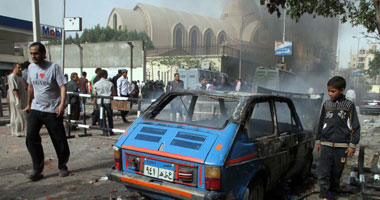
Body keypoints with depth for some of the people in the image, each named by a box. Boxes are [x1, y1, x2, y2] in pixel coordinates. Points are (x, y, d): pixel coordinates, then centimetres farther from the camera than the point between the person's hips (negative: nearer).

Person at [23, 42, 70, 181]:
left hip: (53, 111, -4)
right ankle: (37, 169, 0)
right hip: (35, 109, 5)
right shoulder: (31, 67, 9)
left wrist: (62, 104, -24)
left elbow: (63, 86, -12)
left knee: (59, 141, 2)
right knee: (31, 137, -10)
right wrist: (29, 104, 24)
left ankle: (63, 167, 21)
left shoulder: (54, 67, -8)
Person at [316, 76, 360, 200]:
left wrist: (352, 145, -4)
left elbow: (355, 127, 1)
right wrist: (318, 141, 17)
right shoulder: (326, 104, 8)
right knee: (323, 174, -7)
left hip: (341, 147, -2)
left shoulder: (349, 105, 0)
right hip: (326, 145, 2)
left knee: (336, 174, 7)